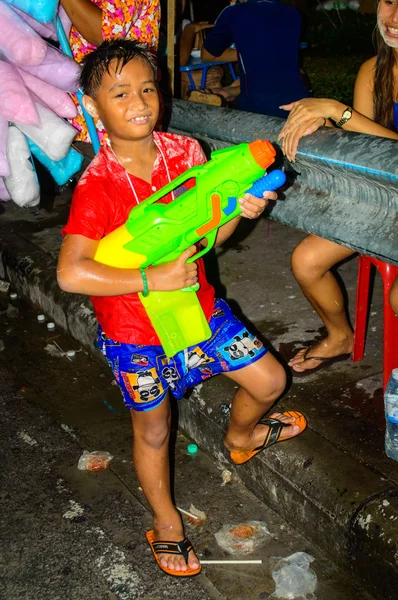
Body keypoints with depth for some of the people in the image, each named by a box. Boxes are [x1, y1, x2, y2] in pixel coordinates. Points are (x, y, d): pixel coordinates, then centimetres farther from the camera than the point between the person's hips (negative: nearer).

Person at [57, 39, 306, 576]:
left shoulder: (185, 152, -7)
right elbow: (71, 274, -34)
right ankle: (166, 521, 42)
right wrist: (154, 279, -34)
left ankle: (241, 436, 48)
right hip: (136, 331, -4)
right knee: (153, 432, 15)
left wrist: (239, 210, -18)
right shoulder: (97, 186, -24)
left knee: (269, 380, 12)